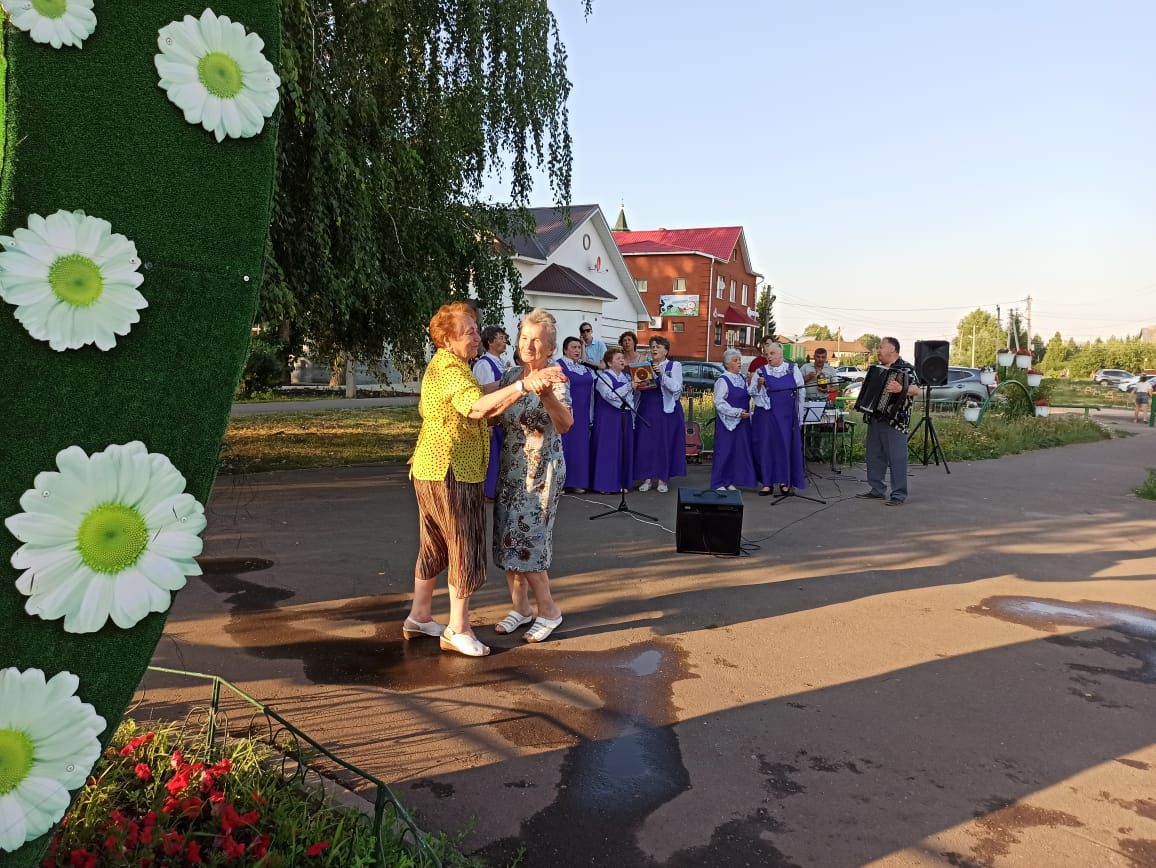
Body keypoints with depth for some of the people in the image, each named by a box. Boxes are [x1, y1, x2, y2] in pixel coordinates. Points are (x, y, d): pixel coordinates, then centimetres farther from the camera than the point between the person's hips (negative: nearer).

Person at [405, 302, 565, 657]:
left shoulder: (441, 366, 16)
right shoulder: (450, 370, -18)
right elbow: (477, 407, -35)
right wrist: (522, 385, -46)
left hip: (430, 469, 10)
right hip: (451, 471, -10)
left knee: (434, 545, 18)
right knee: (466, 547, -3)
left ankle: (419, 616, 28)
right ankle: (457, 630, 5)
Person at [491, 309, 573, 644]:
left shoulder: (555, 380, -13)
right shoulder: (510, 376, 6)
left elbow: (565, 424, -30)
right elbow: (492, 416, 17)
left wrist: (547, 395, -46)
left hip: (541, 471, -7)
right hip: (511, 469, 7)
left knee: (525, 543, -7)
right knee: (508, 540, 10)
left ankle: (549, 610, 11)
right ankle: (520, 607, 26)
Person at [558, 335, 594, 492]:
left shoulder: (587, 367, 12)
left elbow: (591, 390, 15)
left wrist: (591, 415, 13)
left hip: (582, 415, 6)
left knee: (580, 446, 8)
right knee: (564, 445, -2)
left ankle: (576, 481, 15)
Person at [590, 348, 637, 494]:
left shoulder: (627, 377, 13)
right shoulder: (603, 376, -8)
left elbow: (632, 397, 21)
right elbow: (609, 396, -21)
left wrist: (636, 389, 0)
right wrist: (629, 386, -21)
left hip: (625, 418, 7)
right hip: (608, 419, -7)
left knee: (624, 449, 6)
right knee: (608, 449, -5)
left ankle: (621, 483, 14)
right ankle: (605, 484, 0)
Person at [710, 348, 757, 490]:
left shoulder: (742, 379, 12)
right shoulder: (722, 381, -11)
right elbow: (719, 403, -17)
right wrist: (737, 412, -20)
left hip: (742, 421, 7)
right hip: (727, 422, -7)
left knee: (739, 451, 8)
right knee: (724, 451, -3)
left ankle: (731, 482, 17)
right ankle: (719, 483, 5)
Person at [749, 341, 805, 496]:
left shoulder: (793, 370, 5)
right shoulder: (760, 372, 3)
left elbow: (800, 393, 7)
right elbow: (752, 393, 0)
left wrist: (800, 417, 6)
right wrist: (758, 385, -21)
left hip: (787, 416, 0)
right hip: (766, 415, 0)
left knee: (786, 446, 3)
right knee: (766, 446, 0)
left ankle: (785, 481, 13)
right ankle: (766, 482, 6)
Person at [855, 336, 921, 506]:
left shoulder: (905, 368, -7)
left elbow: (916, 390, -20)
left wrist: (900, 389, -36)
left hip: (895, 421, -8)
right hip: (874, 418, 8)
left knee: (897, 458, -5)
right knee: (875, 455, 12)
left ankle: (899, 495, -1)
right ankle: (877, 490, 21)